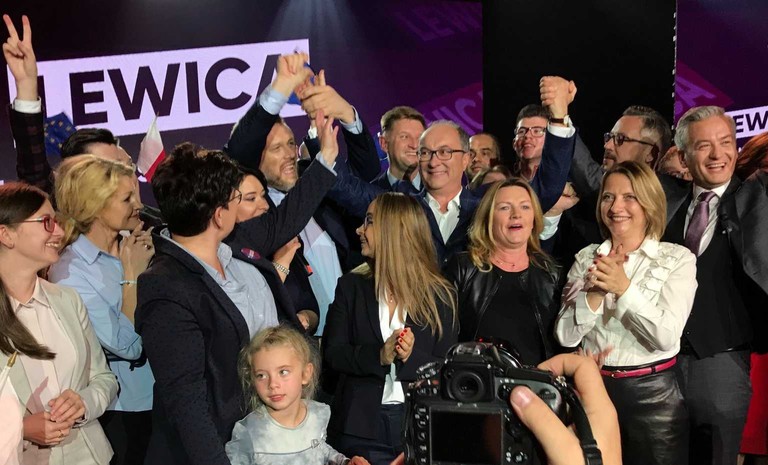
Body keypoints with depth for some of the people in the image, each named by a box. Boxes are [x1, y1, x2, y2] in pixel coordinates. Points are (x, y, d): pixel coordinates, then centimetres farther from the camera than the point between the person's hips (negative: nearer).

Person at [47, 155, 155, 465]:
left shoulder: (130, 251, 2)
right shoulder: (70, 272, -17)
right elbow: (127, 346, -23)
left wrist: (150, 263, -7)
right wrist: (132, 274, -17)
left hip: (163, 396, 6)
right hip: (123, 411, -6)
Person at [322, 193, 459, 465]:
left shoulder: (441, 295, 1)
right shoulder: (351, 286, 5)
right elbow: (332, 353, -3)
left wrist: (412, 358, -22)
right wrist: (379, 356, -20)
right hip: (360, 425, 1)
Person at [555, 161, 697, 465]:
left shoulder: (678, 258, -4)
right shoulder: (586, 258, 4)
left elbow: (667, 337, -16)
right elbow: (566, 336, -5)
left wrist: (624, 287, -25)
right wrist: (595, 292, -19)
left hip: (654, 394, -2)